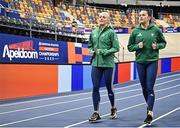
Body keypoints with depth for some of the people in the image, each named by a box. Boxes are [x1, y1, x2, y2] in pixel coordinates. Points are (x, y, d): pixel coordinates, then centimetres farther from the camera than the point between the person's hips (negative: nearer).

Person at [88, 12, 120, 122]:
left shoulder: (111, 32, -6)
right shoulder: (94, 32, 10)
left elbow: (116, 48, -8)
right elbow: (90, 45, 22)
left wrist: (104, 52, -19)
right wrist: (91, 51, 1)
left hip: (108, 64, -4)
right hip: (96, 64, 4)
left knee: (109, 87, 7)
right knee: (95, 88, -1)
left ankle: (113, 108, 30)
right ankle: (96, 113, 3)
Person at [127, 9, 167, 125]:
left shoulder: (156, 30, -2)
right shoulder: (135, 31, 2)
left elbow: (163, 43, 11)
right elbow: (130, 47, 8)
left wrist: (157, 46, -9)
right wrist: (137, 46, -11)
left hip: (152, 61, -3)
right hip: (140, 62, 3)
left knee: (150, 87, -9)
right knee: (144, 88, 11)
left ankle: (150, 113, -9)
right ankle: (149, 107, 32)